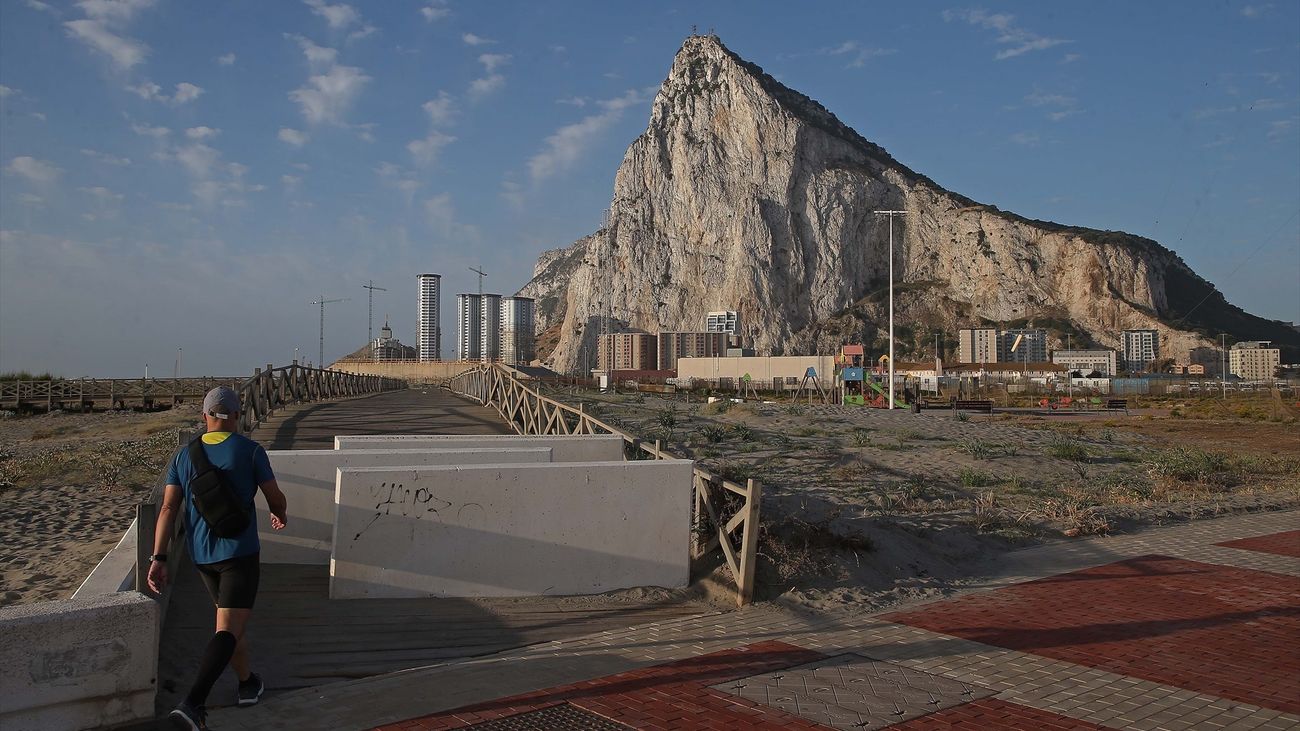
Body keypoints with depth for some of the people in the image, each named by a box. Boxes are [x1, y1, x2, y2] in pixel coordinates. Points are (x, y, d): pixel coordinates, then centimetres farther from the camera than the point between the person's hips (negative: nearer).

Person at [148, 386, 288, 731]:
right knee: (228, 631, -8)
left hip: (201, 555, 6)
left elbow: (168, 508, -4)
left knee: (231, 618, 25)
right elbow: (275, 498, -4)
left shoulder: (184, 456, 4)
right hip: (239, 551, -6)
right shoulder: (250, 450, -8)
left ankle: (248, 683, 39)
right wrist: (280, 516, 19)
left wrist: (158, 558, -6)